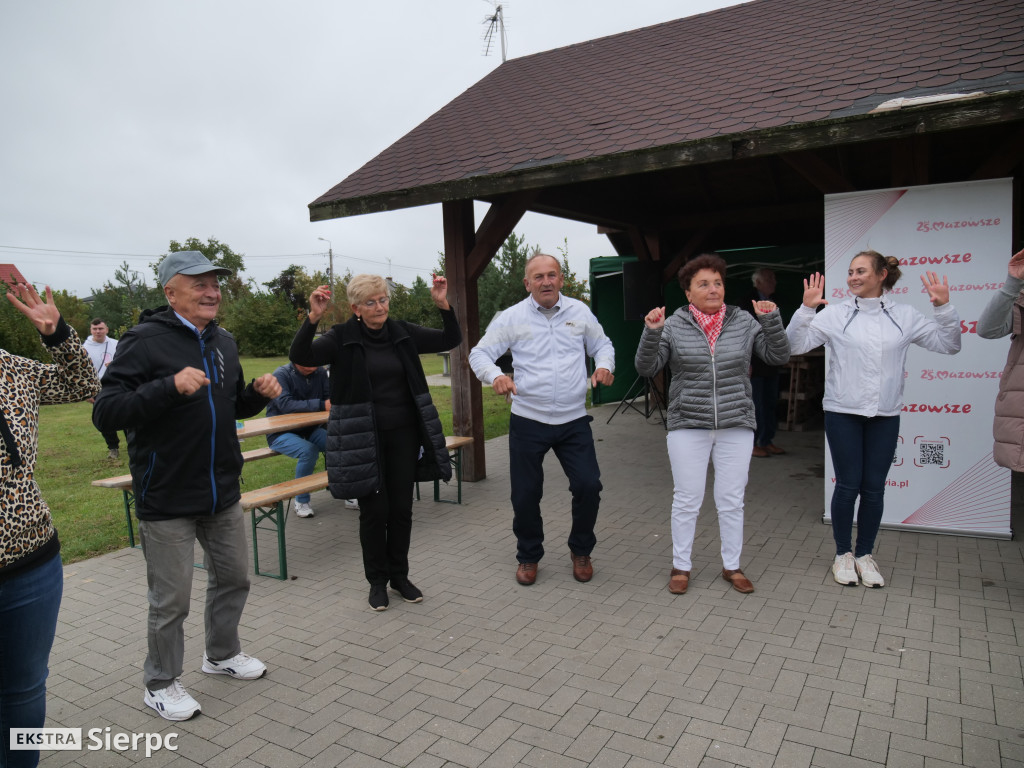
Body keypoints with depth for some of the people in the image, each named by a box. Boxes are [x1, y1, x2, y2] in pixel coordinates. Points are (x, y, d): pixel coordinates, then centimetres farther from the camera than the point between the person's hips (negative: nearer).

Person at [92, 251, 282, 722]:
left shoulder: (223, 343, 9)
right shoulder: (145, 341, -13)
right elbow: (105, 413, -21)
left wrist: (259, 393, -1)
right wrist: (170, 386, -33)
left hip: (223, 493, 7)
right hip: (167, 501, -7)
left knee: (233, 578, 19)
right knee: (171, 599, 6)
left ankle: (222, 654, 42)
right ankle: (160, 683, 30)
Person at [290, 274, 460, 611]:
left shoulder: (402, 333, 4)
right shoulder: (342, 337, -6)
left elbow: (450, 340, 4)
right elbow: (300, 356, -19)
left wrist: (444, 306, -11)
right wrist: (312, 318, -33)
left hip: (403, 434, 3)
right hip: (363, 438, -3)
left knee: (402, 508, 10)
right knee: (374, 511, 4)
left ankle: (399, 575, 28)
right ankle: (377, 580, 23)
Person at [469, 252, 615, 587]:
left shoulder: (580, 312, 5)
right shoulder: (512, 318, -2)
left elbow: (602, 345, 17)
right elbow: (479, 353, -1)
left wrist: (605, 366, -5)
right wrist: (495, 376, -22)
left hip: (574, 420, 1)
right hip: (528, 421, -1)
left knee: (588, 486, -5)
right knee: (525, 495, 5)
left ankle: (580, 551, 23)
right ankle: (528, 557, 30)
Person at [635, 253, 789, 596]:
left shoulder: (745, 322, 4)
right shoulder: (674, 325, -2)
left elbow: (778, 356, 1)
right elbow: (646, 367, -5)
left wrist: (772, 319, -12)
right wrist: (651, 332, -20)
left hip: (736, 426, 2)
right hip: (688, 426, -2)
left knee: (732, 501, 9)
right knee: (687, 500, 5)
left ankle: (732, 566, 25)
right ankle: (681, 566, 20)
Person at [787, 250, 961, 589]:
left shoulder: (904, 316, 4)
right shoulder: (835, 314, -4)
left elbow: (949, 345, 7)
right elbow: (795, 345, -8)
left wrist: (944, 308, -6)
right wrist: (806, 309, -20)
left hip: (885, 416, 2)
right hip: (843, 413, -2)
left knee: (874, 487, 7)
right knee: (848, 485, 2)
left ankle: (865, 555, 23)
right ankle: (843, 554, 19)